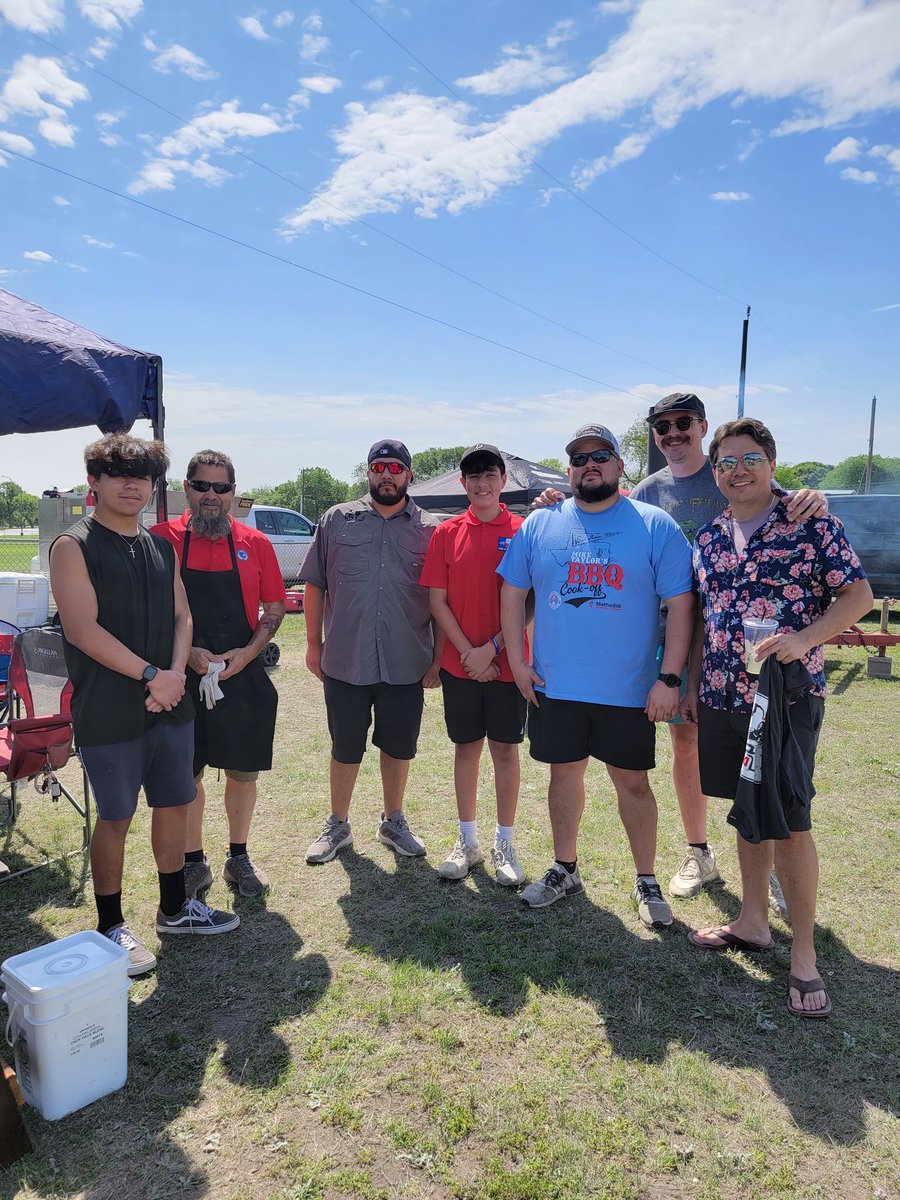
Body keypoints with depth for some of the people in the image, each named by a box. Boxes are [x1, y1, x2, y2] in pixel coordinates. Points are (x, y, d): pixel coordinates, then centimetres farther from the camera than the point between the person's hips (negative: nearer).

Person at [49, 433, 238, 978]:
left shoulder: (162, 549, 12)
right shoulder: (74, 547, -7)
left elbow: (182, 616, 11)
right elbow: (82, 629, -16)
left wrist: (176, 673, -6)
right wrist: (149, 675, -17)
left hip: (170, 704, 6)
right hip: (109, 712, -6)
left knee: (174, 806, 14)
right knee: (116, 819, 5)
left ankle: (175, 908, 33)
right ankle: (111, 927, 24)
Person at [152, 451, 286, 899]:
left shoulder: (255, 543, 2)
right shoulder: (162, 539, -3)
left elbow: (275, 607, 7)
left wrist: (249, 651, -8)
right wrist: (187, 652, -13)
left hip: (243, 675, 2)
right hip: (182, 676, -1)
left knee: (243, 770, 11)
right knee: (184, 774, 8)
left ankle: (238, 857, 29)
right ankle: (194, 862, 27)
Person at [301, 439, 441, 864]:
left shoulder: (430, 530, 2)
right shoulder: (337, 520, 4)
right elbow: (315, 585, 7)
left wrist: (438, 657, 1)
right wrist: (314, 643, 3)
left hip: (407, 665, 0)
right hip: (344, 662, 0)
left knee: (398, 748, 14)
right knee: (345, 749, 13)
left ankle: (393, 822, 34)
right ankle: (337, 826, 31)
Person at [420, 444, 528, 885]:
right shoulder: (447, 532, 3)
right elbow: (438, 601, 0)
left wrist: (492, 648, -12)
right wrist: (468, 651, -9)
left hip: (506, 663, -1)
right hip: (459, 663, 2)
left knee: (505, 749, 7)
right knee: (466, 747, 11)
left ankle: (504, 844, 22)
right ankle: (467, 841, 26)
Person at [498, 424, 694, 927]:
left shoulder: (655, 526, -4)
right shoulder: (541, 524, 3)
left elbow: (681, 604, -6)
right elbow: (513, 593, 9)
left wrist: (669, 678, -12)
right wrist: (518, 661, 2)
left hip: (628, 691, -2)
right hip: (554, 686, 3)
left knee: (633, 781, 8)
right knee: (565, 773, 15)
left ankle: (647, 881, 27)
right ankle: (566, 870, 34)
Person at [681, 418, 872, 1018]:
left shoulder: (810, 524, -5)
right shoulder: (709, 536, 10)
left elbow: (858, 594, -6)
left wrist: (804, 639, -21)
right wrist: (692, 682, 14)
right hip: (723, 698, 5)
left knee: (789, 823, -3)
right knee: (747, 812, 16)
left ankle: (804, 954, 13)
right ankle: (753, 921, 32)